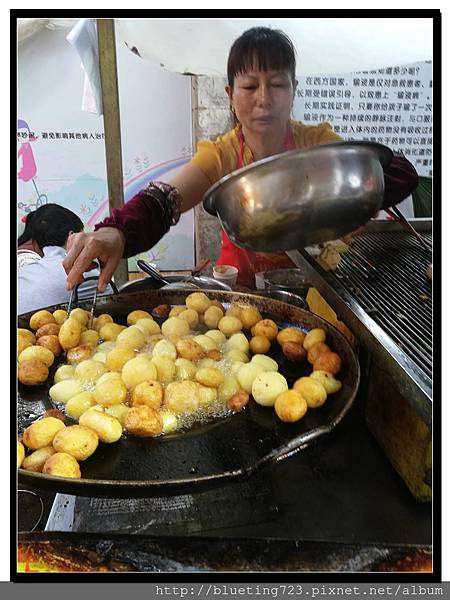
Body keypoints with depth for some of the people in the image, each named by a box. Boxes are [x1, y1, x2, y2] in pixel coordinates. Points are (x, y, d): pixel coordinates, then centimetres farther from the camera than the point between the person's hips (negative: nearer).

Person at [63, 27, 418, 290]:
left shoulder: (317, 143, -7)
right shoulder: (222, 155, -9)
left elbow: (402, 174, -17)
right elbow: (163, 200, -27)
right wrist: (116, 232, -49)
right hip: (242, 287, 0)